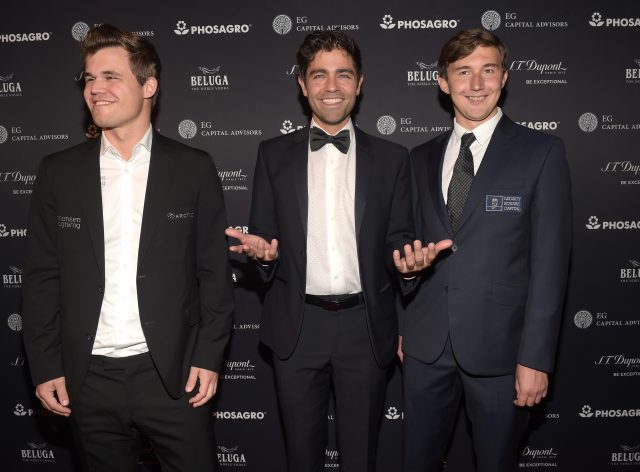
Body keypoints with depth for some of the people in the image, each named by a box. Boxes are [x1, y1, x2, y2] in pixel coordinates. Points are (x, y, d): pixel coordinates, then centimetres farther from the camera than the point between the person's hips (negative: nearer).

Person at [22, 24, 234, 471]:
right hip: (88, 378, 2)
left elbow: (215, 271, -1)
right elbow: (42, 277, 5)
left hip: (174, 372, -2)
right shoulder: (59, 171, 3)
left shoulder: (194, 168, -2)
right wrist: (46, 367, 2)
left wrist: (208, 356, -5)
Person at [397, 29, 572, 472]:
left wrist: (536, 357, -12)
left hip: (499, 346, -3)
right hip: (426, 346, 4)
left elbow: (550, 260, -8)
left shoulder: (542, 152, -4)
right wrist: (400, 323, 8)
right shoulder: (422, 158, 9)